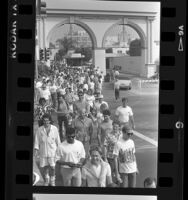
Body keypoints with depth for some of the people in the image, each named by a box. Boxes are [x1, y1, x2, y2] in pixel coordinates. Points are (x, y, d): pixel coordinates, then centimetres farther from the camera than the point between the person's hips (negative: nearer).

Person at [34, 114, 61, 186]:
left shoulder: (54, 129, -3)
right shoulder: (39, 130, -3)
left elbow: (57, 140, 4)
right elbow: (37, 140, 0)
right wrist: (36, 150, -6)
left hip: (52, 151, -1)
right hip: (43, 152, 1)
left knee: (52, 167, 0)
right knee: (45, 167, 9)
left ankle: (52, 181, 17)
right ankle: (46, 181, 27)